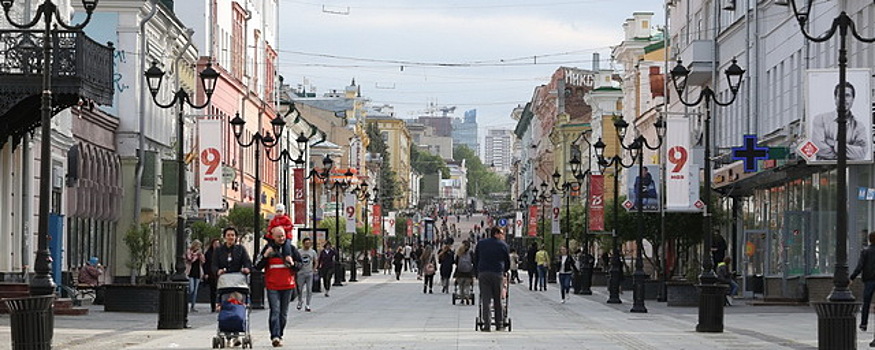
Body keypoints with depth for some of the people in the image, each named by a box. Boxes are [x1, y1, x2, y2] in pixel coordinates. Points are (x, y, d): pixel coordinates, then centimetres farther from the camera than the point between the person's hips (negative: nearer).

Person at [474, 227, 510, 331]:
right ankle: (499, 324, 11)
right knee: (498, 300, 8)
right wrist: (504, 272, 27)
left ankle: (487, 325, -10)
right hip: (497, 274, -1)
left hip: (483, 273, 1)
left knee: (485, 300, -2)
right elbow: (508, 262, 11)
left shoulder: (481, 243, 13)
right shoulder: (503, 245, 6)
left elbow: (475, 260, 14)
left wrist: (477, 272, 20)